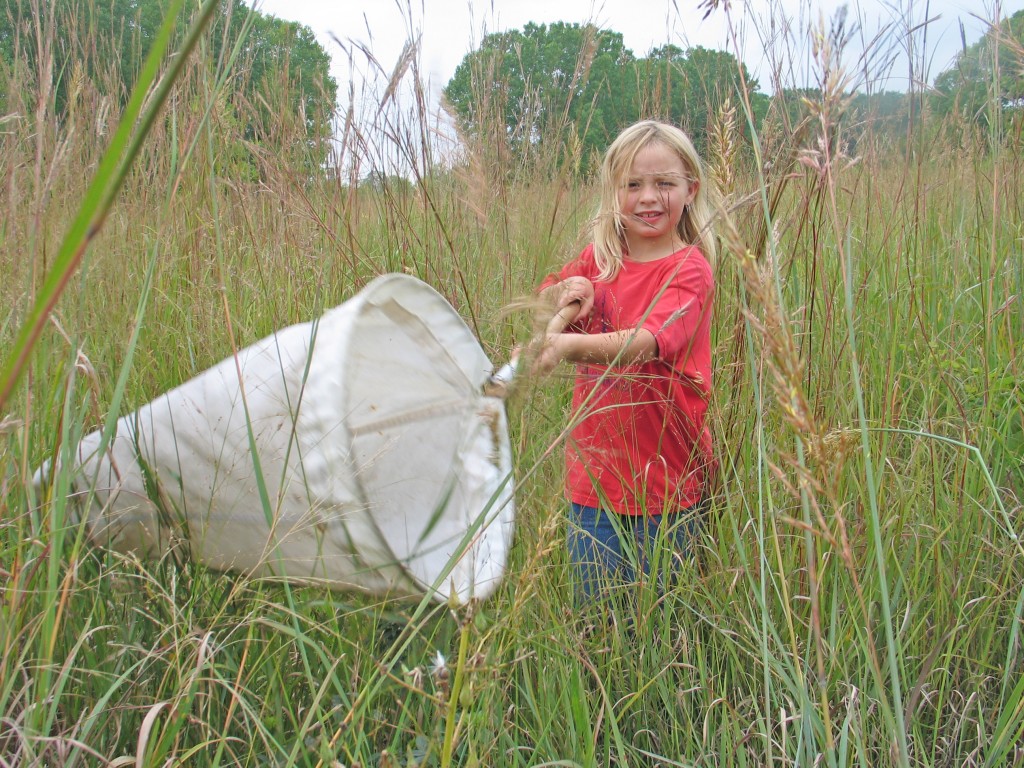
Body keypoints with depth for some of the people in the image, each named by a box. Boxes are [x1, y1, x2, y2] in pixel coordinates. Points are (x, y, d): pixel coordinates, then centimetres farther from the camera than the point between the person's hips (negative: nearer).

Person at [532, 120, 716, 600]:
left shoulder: (689, 270, -13)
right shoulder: (600, 257, 3)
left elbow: (644, 343, -30)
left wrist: (569, 345, -48)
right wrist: (565, 294, -9)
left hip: (667, 484, -4)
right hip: (594, 475, 4)